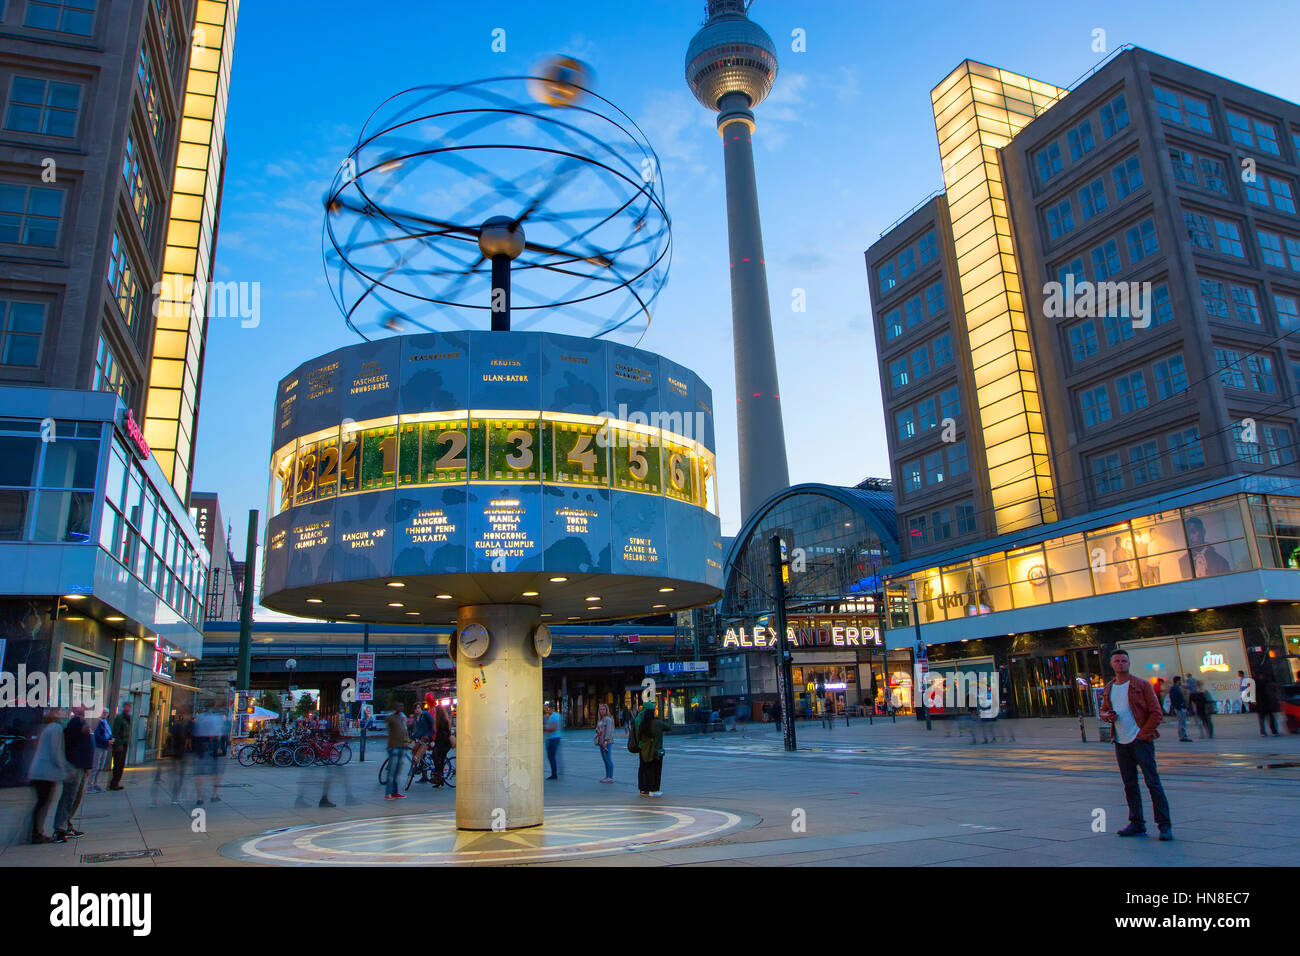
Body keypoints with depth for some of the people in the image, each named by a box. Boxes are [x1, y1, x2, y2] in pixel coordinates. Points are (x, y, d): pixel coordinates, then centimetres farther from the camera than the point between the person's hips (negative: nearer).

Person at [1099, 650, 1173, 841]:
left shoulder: (1141, 685, -4)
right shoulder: (1108, 689, 11)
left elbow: (1156, 713, -6)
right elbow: (1103, 710, 23)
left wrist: (1142, 734, -12)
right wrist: (1107, 716, 0)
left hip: (1141, 741, -5)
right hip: (1120, 744, 5)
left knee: (1153, 782, -5)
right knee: (1130, 785, 9)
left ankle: (1165, 825, 1)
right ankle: (1137, 824, 16)